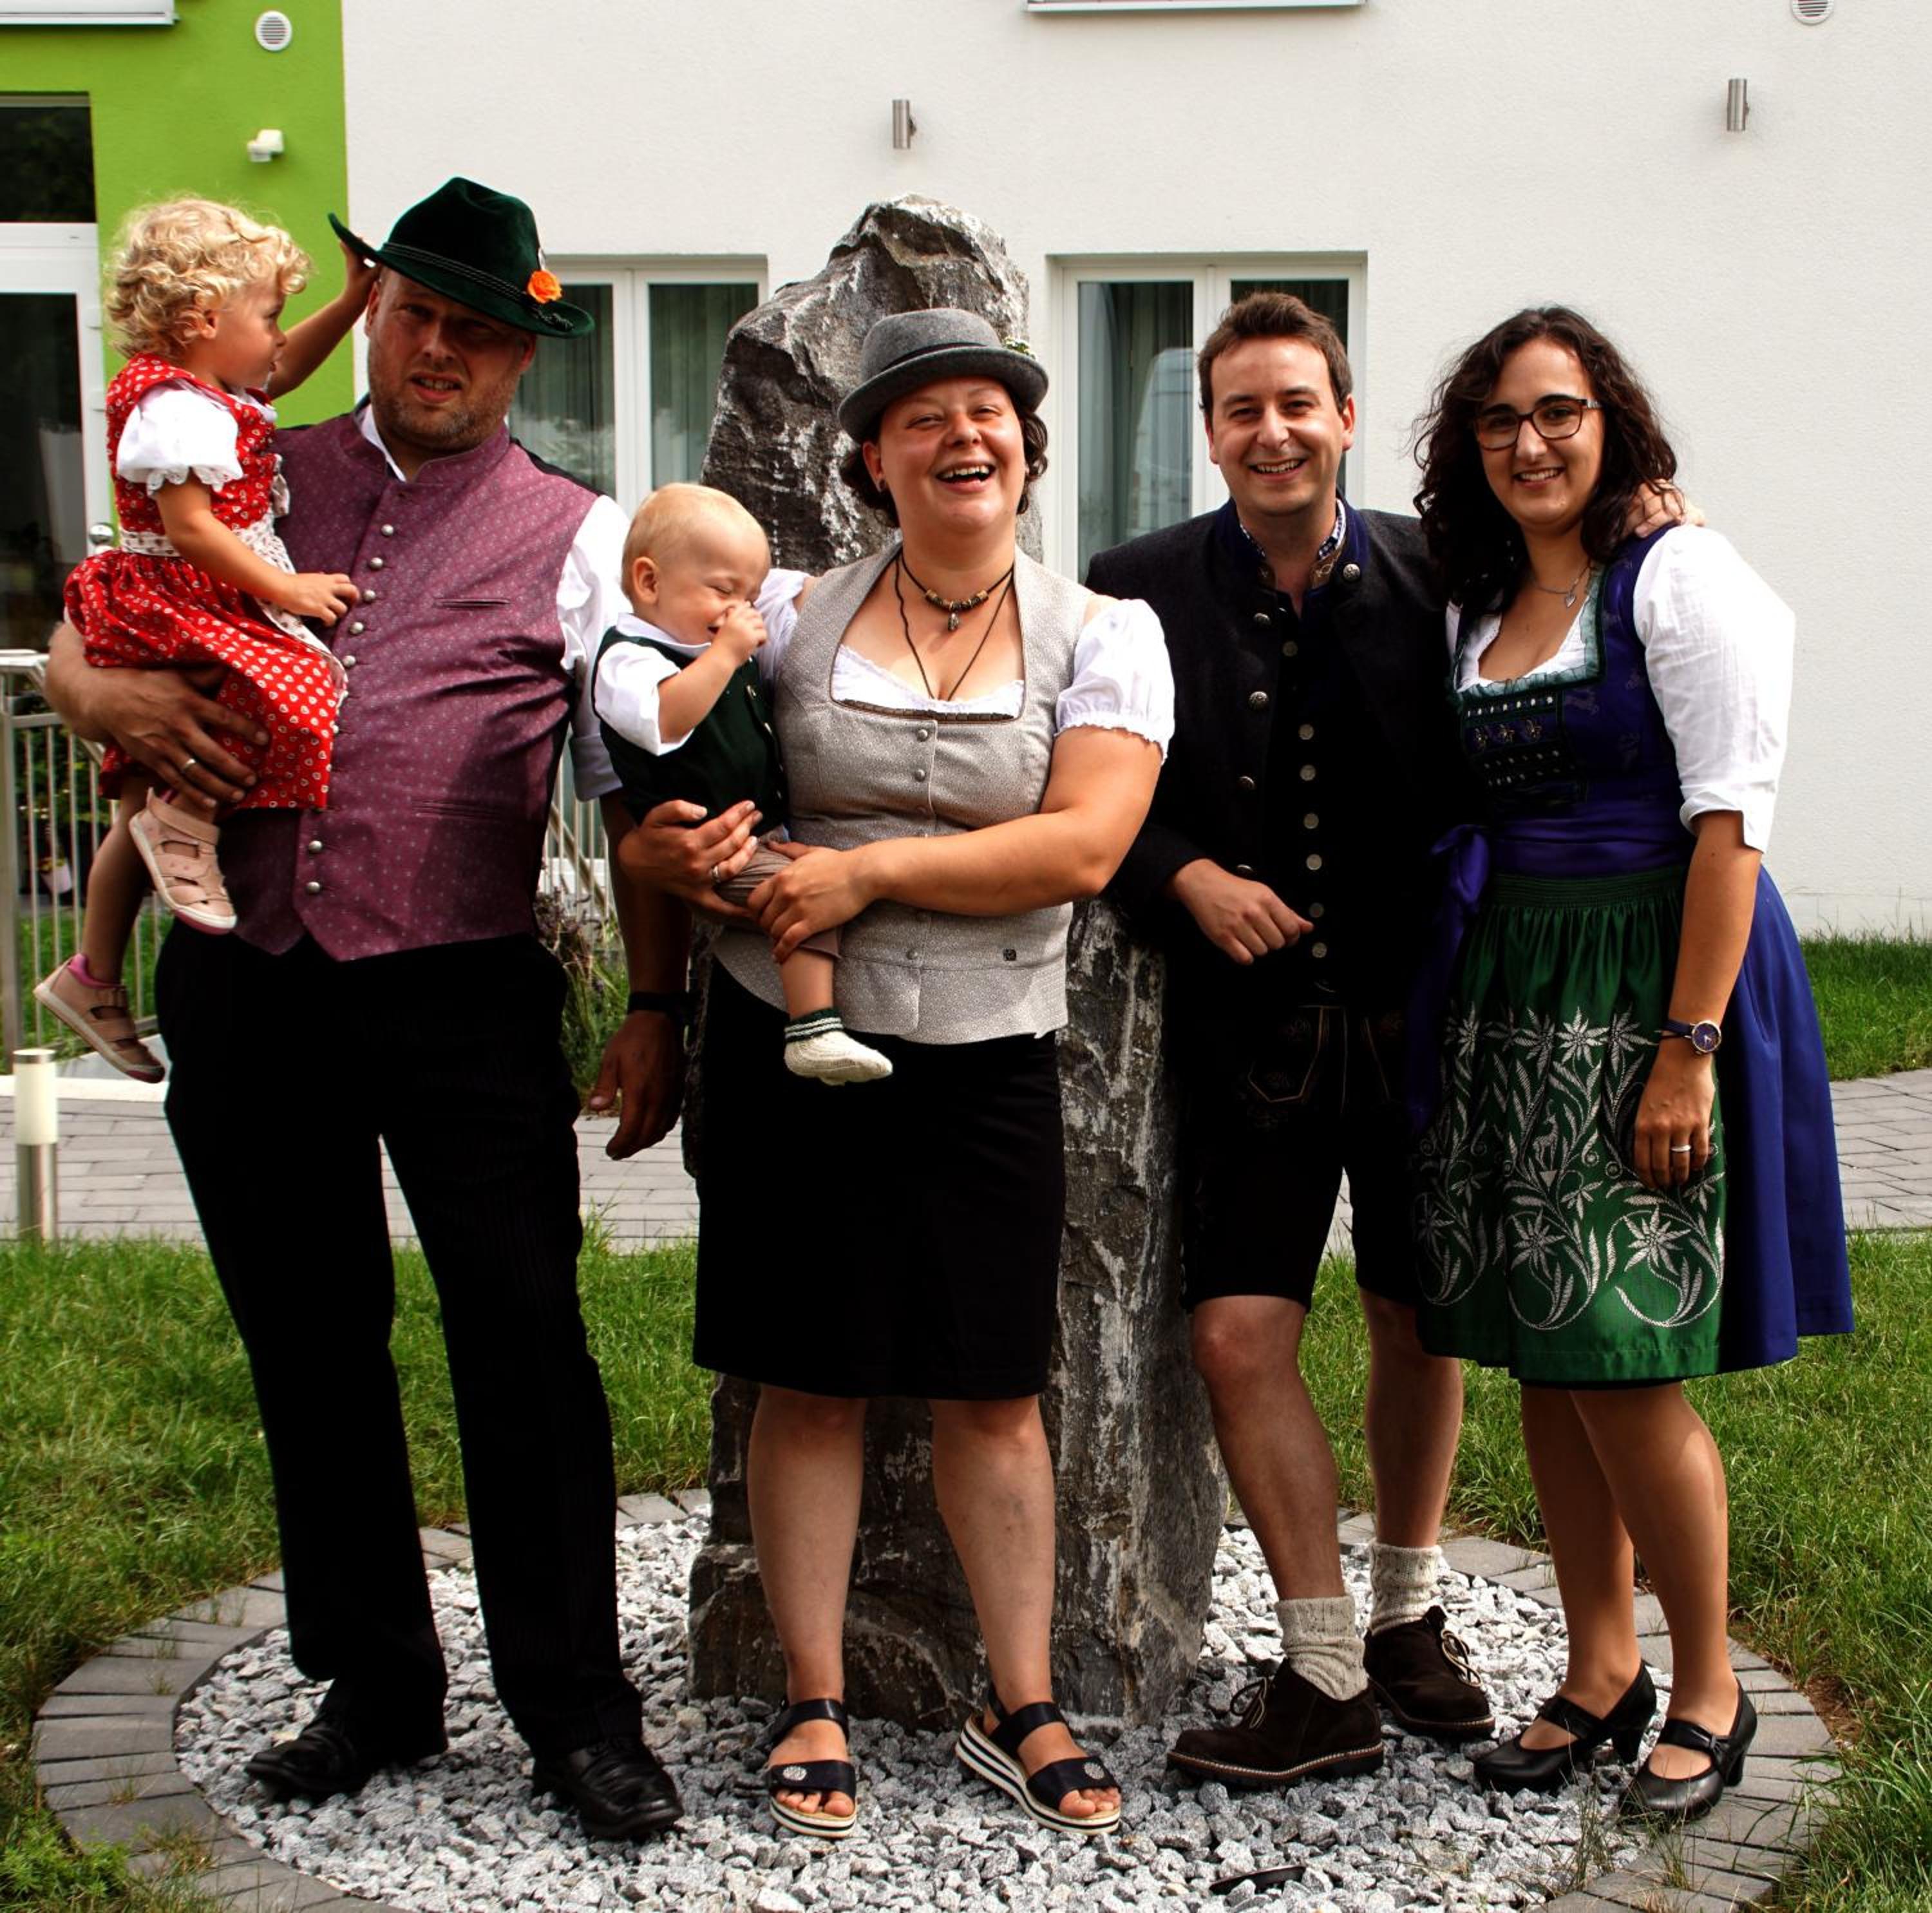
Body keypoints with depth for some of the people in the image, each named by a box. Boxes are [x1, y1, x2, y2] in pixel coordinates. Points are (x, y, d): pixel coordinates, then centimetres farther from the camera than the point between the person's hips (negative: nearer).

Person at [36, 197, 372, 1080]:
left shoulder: (211, 391, 15)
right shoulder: (178, 410, -17)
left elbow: (282, 368, 33)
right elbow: (189, 525, -24)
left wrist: (350, 303, 24)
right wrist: (287, 589, -21)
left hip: (168, 616, 11)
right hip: (184, 611, -11)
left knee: (143, 808, 14)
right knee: (296, 688, -29)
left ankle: (93, 977, 22)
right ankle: (188, 819, -16)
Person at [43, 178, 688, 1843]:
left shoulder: (577, 538, 6)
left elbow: (641, 796, 4)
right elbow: (73, 646, 18)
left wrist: (654, 1009, -1)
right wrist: (118, 699, -6)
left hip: (461, 989, -3)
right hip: (244, 976, 4)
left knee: (523, 1343, -3)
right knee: (309, 1345, 12)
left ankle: (575, 1709, 11)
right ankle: (373, 1683, 27)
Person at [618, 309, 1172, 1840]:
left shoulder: (1100, 635, 1)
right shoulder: (795, 619, 5)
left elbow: (1083, 846, -12)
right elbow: (670, 795, 11)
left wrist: (865, 872, -17)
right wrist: (671, 853, -13)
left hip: (989, 1056, 0)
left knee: (997, 1387, 6)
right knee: (812, 1381, 6)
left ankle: (1022, 1710, 19)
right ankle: (815, 1705, 19)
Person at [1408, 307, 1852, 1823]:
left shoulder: (1678, 575, -6)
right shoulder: (1478, 609, 14)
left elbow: (1729, 821, -13)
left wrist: (1687, 1048, -19)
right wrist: (1461, 1002, 6)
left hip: (1651, 986, -7)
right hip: (1509, 998, 7)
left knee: (1626, 1366, -5)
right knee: (1545, 1357, 9)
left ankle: (1708, 1688, 13)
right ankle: (1602, 1673, 23)